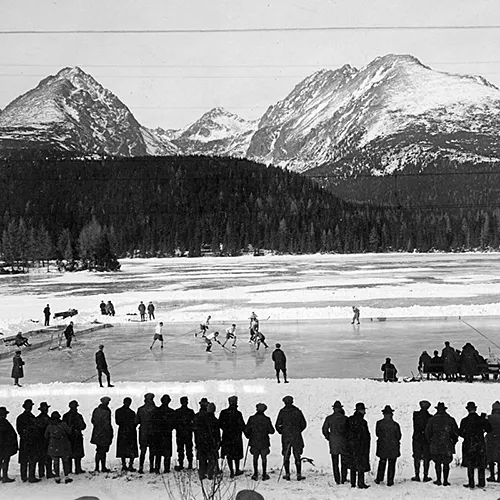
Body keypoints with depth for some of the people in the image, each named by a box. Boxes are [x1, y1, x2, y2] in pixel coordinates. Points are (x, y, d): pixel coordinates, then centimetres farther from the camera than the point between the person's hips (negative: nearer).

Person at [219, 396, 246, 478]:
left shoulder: (223, 413, -3)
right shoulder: (238, 413, -14)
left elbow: (220, 424, 3)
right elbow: (242, 426, -11)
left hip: (226, 437, 2)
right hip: (236, 437, -2)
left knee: (229, 455, 8)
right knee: (237, 455, 12)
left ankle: (231, 471, 7)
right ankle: (237, 470, 20)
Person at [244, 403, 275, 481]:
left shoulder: (252, 419, -6)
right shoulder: (267, 419, -9)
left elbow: (246, 430, -3)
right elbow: (271, 431, -5)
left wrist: (249, 436, 16)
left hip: (254, 442, 1)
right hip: (264, 442, -1)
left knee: (255, 458, 11)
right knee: (264, 458, 9)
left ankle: (256, 474, 10)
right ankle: (264, 475, 10)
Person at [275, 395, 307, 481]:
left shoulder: (282, 412, -3)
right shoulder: (297, 411, 0)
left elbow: (277, 425, -1)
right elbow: (304, 424, 4)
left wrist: (281, 432, 16)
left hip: (285, 436, 0)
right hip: (297, 437, 1)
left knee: (286, 456, 8)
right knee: (297, 456, 6)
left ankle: (287, 474, 8)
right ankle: (299, 475, 4)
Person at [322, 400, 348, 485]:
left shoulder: (329, 418, -3)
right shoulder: (345, 418, -8)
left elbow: (324, 429, 0)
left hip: (333, 442, 1)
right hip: (343, 441, -1)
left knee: (335, 463, 8)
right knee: (344, 462, 11)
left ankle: (337, 480, 8)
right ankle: (343, 479, 11)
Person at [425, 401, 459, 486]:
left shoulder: (432, 420, -2)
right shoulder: (450, 419, -1)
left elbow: (427, 432, 1)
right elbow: (456, 432, 2)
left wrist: (430, 441, 14)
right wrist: (453, 442, 14)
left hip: (435, 446, 0)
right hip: (447, 446, 0)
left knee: (437, 463, 10)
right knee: (446, 464, 6)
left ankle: (438, 480, 10)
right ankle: (445, 481, 5)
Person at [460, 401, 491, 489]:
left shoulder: (464, 421, -7)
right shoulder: (481, 420, -4)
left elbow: (461, 433, -3)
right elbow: (489, 429, 3)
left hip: (469, 444, -2)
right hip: (480, 444, 2)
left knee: (470, 465, 5)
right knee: (481, 465, 10)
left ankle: (471, 483, 4)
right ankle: (481, 483, 12)